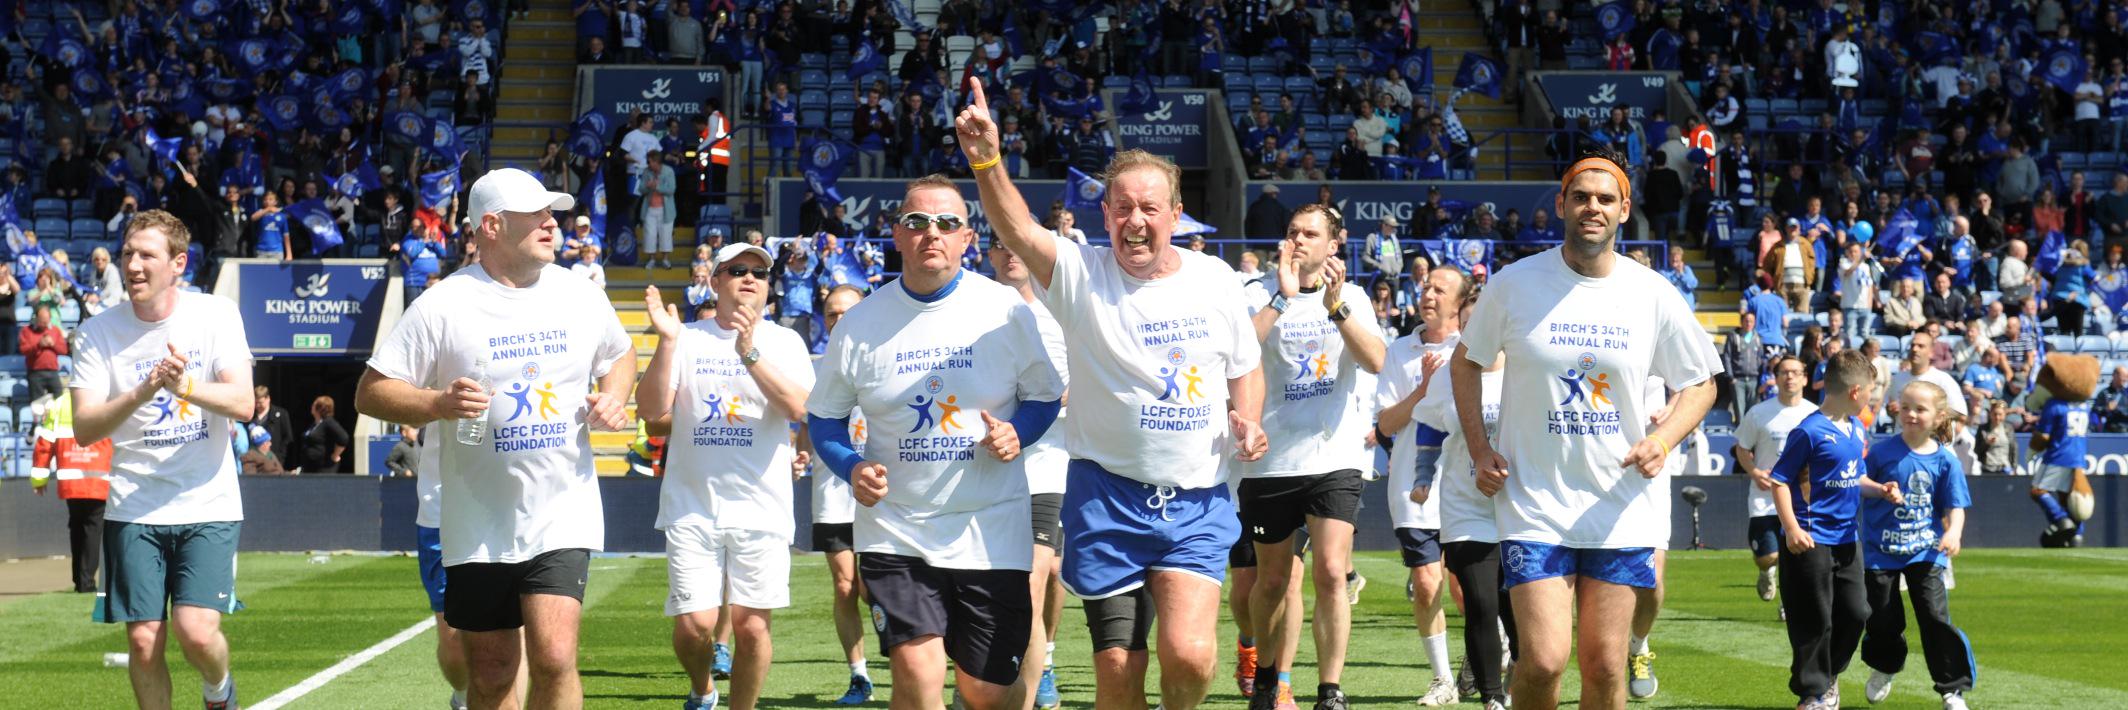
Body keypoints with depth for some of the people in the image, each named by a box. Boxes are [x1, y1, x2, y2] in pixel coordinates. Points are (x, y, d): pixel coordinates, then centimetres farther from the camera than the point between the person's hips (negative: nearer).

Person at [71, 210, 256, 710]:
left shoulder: (217, 315, -3)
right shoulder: (100, 332, -1)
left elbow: (242, 404, -12)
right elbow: (83, 428, -8)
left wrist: (184, 386, -30)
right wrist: (142, 392, -25)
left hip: (209, 504, -1)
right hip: (133, 510, 2)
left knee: (197, 631, -14)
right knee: (143, 641, -2)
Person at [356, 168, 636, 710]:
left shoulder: (581, 295, 5)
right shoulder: (443, 306, -6)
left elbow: (621, 355, 24)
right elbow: (370, 392, -5)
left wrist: (612, 397, 3)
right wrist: (437, 404, -22)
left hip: (563, 516, 1)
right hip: (480, 528, -1)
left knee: (553, 658, -16)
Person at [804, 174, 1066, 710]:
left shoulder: (1007, 310, -3)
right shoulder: (860, 323, -1)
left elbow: (1046, 396, 9)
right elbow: (823, 418, 9)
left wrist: (1017, 434, -12)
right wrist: (853, 468, -10)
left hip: (991, 530, 0)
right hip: (895, 530, 0)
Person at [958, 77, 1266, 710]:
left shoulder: (1215, 279, 3)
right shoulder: (1081, 276, -6)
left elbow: (1246, 368, 18)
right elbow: (1019, 231, -26)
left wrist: (1246, 421, -3)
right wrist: (986, 163, -44)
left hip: (1199, 502, 1)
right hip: (1108, 496, -1)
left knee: (1189, 655, -16)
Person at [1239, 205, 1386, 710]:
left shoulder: (1351, 296, 4)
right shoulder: (1262, 295, -1)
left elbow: (1375, 361, -12)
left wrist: (1335, 306, -24)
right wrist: (1283, 297, -25)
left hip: (1335, 458, 0)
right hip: (1269, 460, 0)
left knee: (1331, 572, -13)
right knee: (1273, 581, 11)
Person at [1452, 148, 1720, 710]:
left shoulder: (1653, 295, 0)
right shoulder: (1515, 285, -2)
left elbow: (1700, 383, 12)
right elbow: (1466, 362, 12)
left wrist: (1663, 439, -8)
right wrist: (1479, 449, 0)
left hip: (1623, 509, 2)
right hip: (1534, 501, -1)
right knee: (1543, 660, -13)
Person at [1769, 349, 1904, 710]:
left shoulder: (1857, 429, 10)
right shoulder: (1810, 431, -15)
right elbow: (1780, 480, -15)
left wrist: (1879, 489, 4)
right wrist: (1791, 528, -24)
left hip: (1846, 539, 8)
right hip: (1810, 541, -8)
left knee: (1856, 612, 11)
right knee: (1815, 621, 0)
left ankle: (1829, 672, 32)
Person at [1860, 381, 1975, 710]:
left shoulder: (1945, 460, -3)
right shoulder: (1881, 451, -6)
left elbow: (1955, 506, -3)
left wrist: (1953, 532, -19)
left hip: (1925, 550, 0)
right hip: (1881, 550, 0)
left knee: (1935, 616, -8)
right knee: (1883, 618, 8)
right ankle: (1884, 668, 40)